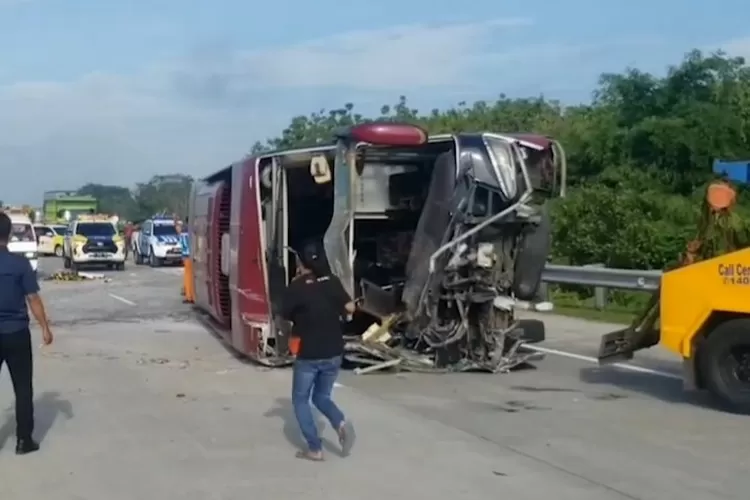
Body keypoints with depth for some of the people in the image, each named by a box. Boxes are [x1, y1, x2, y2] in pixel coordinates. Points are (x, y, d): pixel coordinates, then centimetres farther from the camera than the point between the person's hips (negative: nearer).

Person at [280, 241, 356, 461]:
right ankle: (341, 422, -7)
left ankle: (315, 449, 8)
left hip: (308, 356, -4)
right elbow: (350, 308, -1)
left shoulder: (296, 288, -13)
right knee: (322, 397, 22)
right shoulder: (332, 282, -1)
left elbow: (285, 315, 1)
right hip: (334, 354, 4)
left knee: (300, 400, 14)